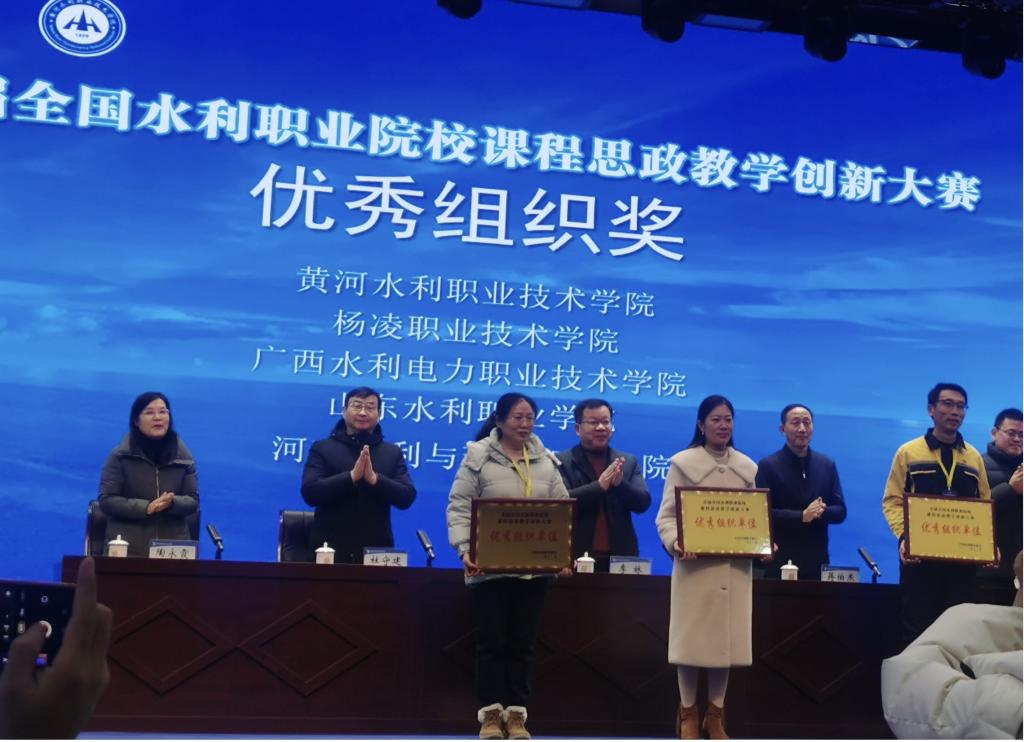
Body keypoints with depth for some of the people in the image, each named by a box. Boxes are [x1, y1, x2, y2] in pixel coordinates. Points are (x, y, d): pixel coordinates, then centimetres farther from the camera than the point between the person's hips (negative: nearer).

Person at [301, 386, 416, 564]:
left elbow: (407, 498, 0)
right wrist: (352, 476, -18)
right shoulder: (322, 448, 5)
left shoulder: (393, 453, 10)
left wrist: (374, 478, -16)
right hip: (329, 550, -1)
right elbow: (310, 492, -8)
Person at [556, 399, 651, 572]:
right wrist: (599, 486, -23)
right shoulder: (562, 461, 0)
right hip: (576, 557, -3)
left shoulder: (629, 462, 12)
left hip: (620, 558, 3)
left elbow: (643, 503, 3)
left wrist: (620, 483, -16)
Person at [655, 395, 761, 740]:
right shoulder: (683, 463, -1)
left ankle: (715, 714, 18)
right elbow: (666, 516, -4)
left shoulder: (747, 467, 12)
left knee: (727, 638, 6)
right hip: (694, 563, -4)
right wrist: (677, 543, -22)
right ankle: (688, 712, 14)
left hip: (734, 566, 4)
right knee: (691, 638, 0)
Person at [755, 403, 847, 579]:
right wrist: (802, 516, -19)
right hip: (779, 561, -3)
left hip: (818, 561, 3)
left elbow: (840, 511, 9)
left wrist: (821, 512, -13)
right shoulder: (767, 466, -2)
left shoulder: (827, 465, 11)